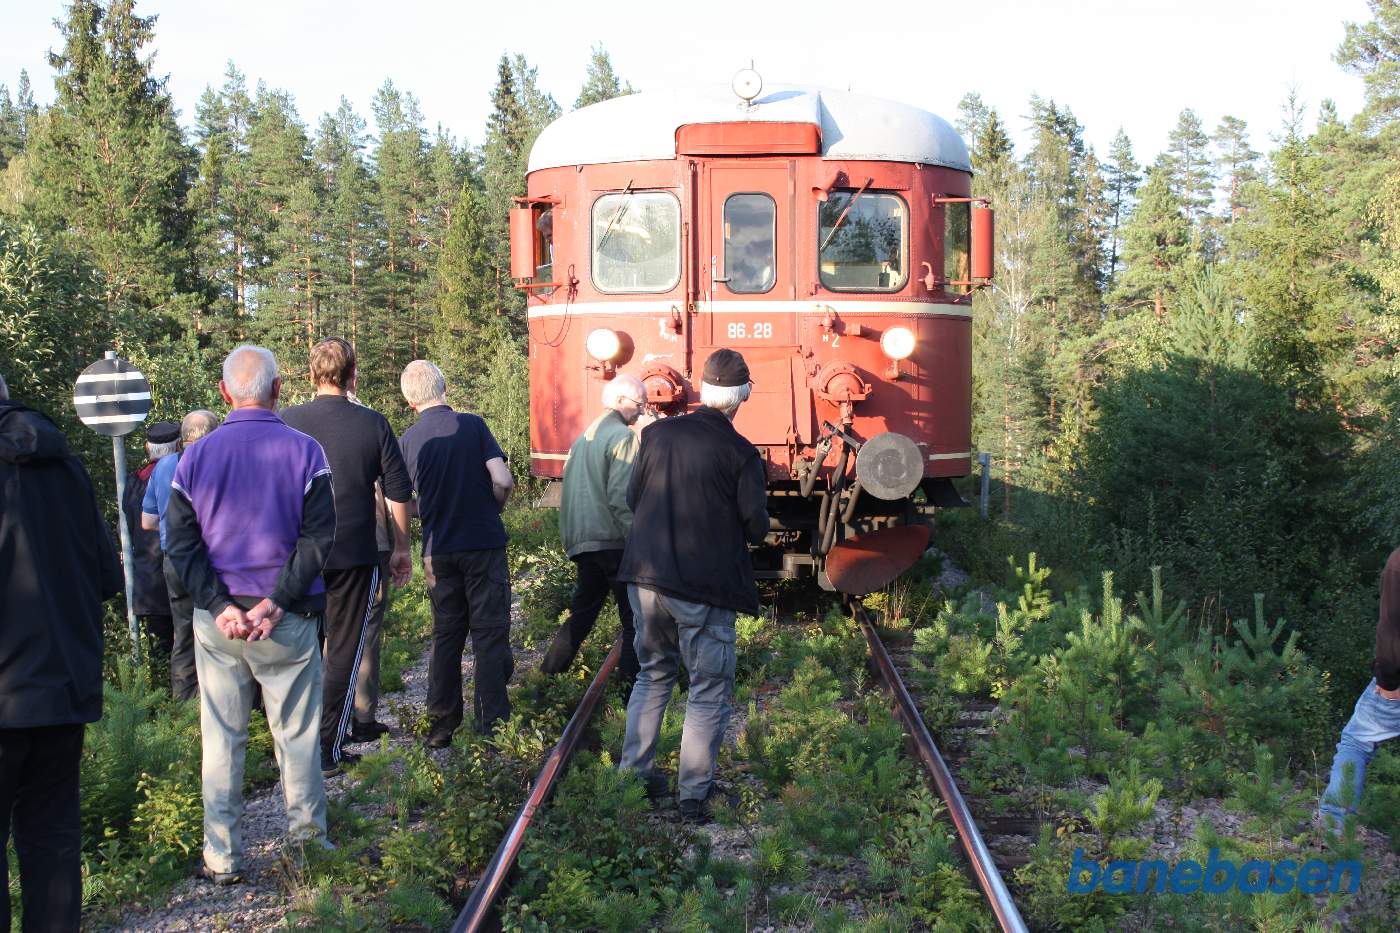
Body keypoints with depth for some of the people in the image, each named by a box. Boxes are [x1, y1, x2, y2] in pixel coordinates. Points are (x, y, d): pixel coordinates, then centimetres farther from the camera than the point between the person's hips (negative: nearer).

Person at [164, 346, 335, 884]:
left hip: (217, 622, 2)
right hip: (287, 622, -2)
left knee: (221, 739, 10)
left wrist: (221, 607, -8)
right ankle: (306, 835, 19)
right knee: (296, 732, 11)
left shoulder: (195, 458, 0)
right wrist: (277, 602, -12)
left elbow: (180, 545, -4)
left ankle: (222, 859, 14)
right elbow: (317, 538, -11)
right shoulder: (304, 452, -6)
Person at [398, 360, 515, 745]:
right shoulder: (472, 425, -7)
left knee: (446, 634, 13)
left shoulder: (409, 439, 1)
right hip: (484, 544, -3)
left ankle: (441, 723, 17)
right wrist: (492, 510, 5)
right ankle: (491, 724, 1)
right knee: (489, 633, 3)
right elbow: (503, 481, -13)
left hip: (438, 550, 3)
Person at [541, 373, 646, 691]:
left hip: (580, 541, 9)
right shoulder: (622, 436, -9)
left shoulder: (586, 436, 20)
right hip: (612, 540, -9)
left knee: (582, 612, 18)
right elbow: (621, 498, -18)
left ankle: (548, 677, 20)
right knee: (635, 618, -3)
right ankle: (631, 684, -5)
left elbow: (572, 490, 22)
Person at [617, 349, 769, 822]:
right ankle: (693, 796, 10)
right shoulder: (740, 453, -11)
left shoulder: (657, 434, 1)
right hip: (703, 587, -5)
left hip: (645, 578, 5)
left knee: (653, 673, 23)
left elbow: (633, 499, 9)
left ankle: (633, 772, 26)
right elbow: (756, 528, -8)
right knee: (709, 691, 8)